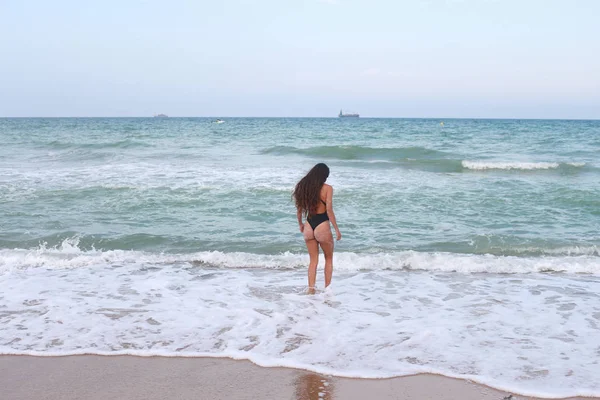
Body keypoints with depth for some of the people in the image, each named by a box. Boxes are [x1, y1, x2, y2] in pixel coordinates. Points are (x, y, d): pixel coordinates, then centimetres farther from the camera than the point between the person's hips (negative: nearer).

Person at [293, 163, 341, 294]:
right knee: (329, 259, 17)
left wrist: (300, 224, 23)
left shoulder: (304, 187, 4)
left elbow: (299, 208, 8)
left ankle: (311, 289, 10)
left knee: (313, 260, 16)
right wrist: (336, 229, -8)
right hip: (322, 226, -4)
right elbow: (329, 210, -14)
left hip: (309, 226, 4)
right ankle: (327, 288, 18)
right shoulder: (327, 188, -9)